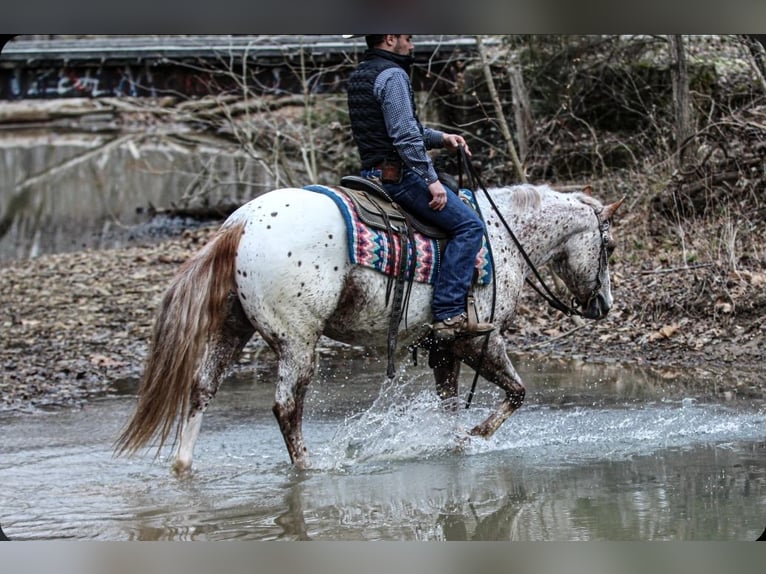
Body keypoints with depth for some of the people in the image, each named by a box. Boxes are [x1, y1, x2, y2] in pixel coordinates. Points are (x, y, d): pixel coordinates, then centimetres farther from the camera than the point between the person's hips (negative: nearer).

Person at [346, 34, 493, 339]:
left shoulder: (359, 75, 17)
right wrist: (431, 180, -19)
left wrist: (441, 138, 20)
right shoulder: (392, 75, -15)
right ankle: (449, 314, -18)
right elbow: (405, 137, -22)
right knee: (469, 225, -12)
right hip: (398, 174, -11)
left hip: (373, 173, 11)